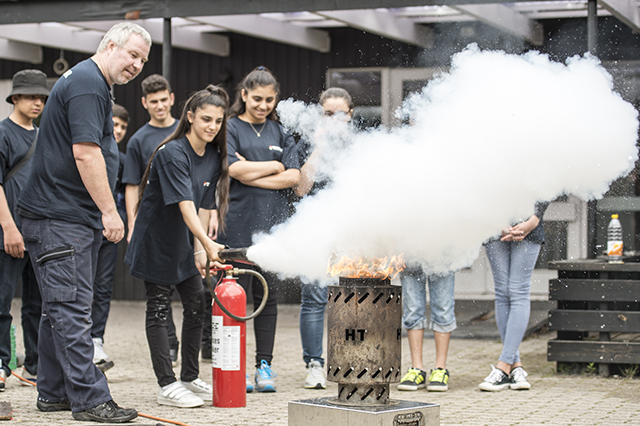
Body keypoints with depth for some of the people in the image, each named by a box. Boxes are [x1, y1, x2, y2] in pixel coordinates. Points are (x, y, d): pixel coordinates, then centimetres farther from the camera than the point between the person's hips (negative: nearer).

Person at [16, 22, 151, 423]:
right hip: (59, 219, -11)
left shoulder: (93, 84, 21)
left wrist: (103, 211, 25)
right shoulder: (87, 83, -14)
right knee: (71, 307, -9)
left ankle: (53, 392, 20)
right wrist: (109, 210, -20)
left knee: (64, 307, 13)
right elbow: (85, 153, -22)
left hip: (75, 216, 11)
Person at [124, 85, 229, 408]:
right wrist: (209, 244, -42)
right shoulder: (172, 153, -23)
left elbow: (205, 206, 6)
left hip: (183, 242, 8)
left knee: (197, 304, 7)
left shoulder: (214, 158, 1)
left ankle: (190, 378, 18)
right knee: (158, 308, -3)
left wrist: (199, 248, 1)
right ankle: (167, 385, -1)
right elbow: (186, 206, -33)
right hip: (156, 240, -8)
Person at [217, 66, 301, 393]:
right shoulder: (230, 129, 4)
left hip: (273, 225, 3)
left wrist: (252, 176, -6)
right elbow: (238, 170, -10)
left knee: (268, 294, 4)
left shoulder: (281, 133, 15)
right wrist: (275, 166, 1)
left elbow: (293, 177, 3)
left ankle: (264, 364, 11)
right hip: (238, 227, -3)